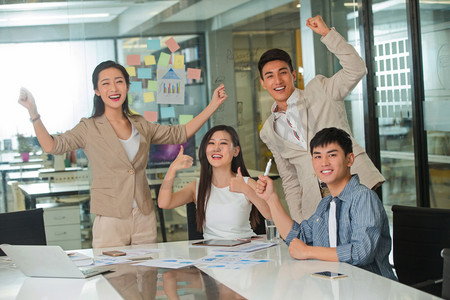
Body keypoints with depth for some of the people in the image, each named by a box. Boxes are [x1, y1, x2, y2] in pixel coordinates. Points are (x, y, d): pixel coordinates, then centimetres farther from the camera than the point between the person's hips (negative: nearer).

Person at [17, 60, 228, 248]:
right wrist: (33, 113, -22)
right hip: (110, 219, -4)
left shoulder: (140, 125, 12)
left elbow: (180, 134, 17)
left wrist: (213, 105, 15)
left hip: (145, 218, 4)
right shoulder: (90, 129, 0)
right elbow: (52, 146, -11)